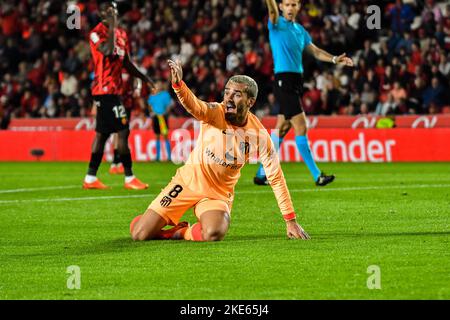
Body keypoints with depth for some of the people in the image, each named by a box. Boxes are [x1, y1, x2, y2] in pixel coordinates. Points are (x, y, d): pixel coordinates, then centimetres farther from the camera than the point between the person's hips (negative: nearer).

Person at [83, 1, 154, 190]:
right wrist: (112, 27, -23)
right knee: (123, 131, -10)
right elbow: (108, 51, -29)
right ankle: (129, 178, -6)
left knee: (103, 133, 11)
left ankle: (90, 179, 15)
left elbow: (126, 63, 22)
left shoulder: (121, 34, 16)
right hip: (106, 90, -9)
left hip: (114, 89, 9)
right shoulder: (97, 33, -11)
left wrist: (144, 78, 16)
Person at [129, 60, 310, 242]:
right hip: (188, 181, -1)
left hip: (219, 193, 1)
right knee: (140, 234, -11)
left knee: (213, 234, -33)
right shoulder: (215, 113, -17)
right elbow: (194, 106, -41)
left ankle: (183, 232, 1)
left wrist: (290, 221, -7)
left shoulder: (259, 135, -12)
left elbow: (276, 178, -6)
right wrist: (178, 85, -63)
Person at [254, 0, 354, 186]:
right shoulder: (277, 24, -5)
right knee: (300, 126, -11)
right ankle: (317, 176, -12)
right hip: (283, 81, -8)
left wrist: (335, 59, 9)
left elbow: (315, 52, 23)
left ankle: (262, 174, 19)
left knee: (282, 128, 11)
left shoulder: (300, 30, 16)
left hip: (297, 81, 8)